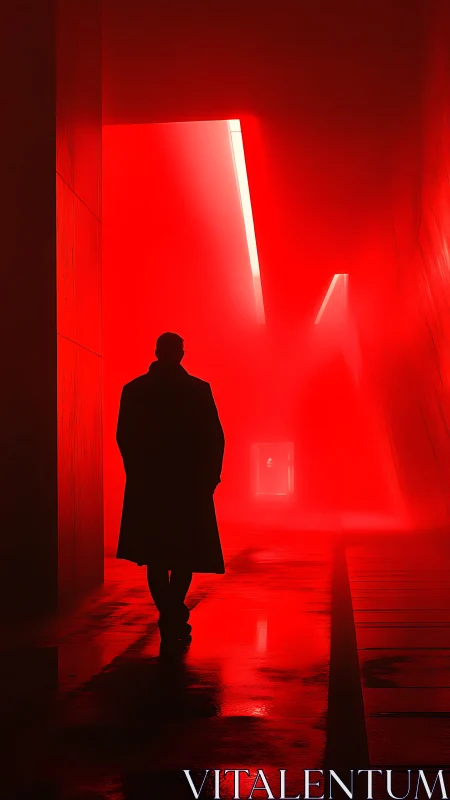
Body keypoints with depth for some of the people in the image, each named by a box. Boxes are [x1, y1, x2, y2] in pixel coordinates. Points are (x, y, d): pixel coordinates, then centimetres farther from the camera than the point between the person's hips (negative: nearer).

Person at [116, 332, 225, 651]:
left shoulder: (133, 390, 0)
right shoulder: (199, 390, -5)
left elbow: (124, 438, 0)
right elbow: (215, 438, -6)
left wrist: (139, 474, 12)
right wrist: (210, 477, 6)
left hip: (147, 484, 1)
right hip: (190, 484, -1)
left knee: (156, 556, 11)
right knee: (185, 554, 10)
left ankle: (171, 619, 8)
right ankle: (174, 618, -3)